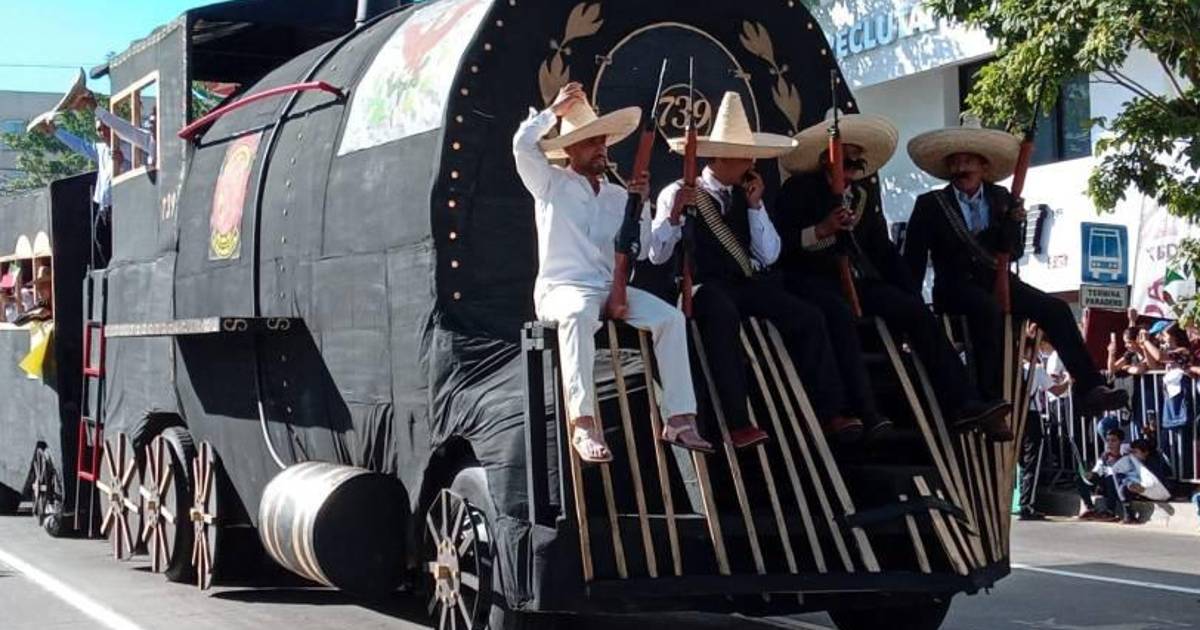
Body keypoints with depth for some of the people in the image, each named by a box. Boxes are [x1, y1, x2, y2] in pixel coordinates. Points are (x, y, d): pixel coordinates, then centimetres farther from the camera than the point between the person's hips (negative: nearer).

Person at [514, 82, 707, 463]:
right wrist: (556, 109, 0)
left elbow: (638, 250, 13)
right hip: (561, 288, -5)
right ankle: (583, 424, -47)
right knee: (580, 314, -41)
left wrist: (641, 203, 1)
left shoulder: (617, 196, 20)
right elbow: (523, 144, -11)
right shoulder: (551, 184, 7)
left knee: (670, 318, -20)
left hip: (610, 288, 5)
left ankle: (679, 419, -22)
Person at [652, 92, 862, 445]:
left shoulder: (744, 196, 14)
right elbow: (657, 256, -7)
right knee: (723, 317, -38)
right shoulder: (679, 193, -1)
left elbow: (768, 256, 8)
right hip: (703, 285, -5)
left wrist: (756, 205, -1)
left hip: (746, 283, 6)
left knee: (809, 318, -15)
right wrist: (674, 215, -23)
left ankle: (830, 411, -10)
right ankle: (738, 422, -38)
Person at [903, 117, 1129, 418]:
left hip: (996, 281, 4)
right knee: (987, 308, -37)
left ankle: (1089, 389, -17)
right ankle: (991, 398, -36)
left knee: (1056, 309, -15)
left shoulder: (1001, 199, 10)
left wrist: (1014, 223, -15)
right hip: (956, 286, -4)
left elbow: (1014, 252, 4)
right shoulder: (930, 205, 1)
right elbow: (913, 261, -1)